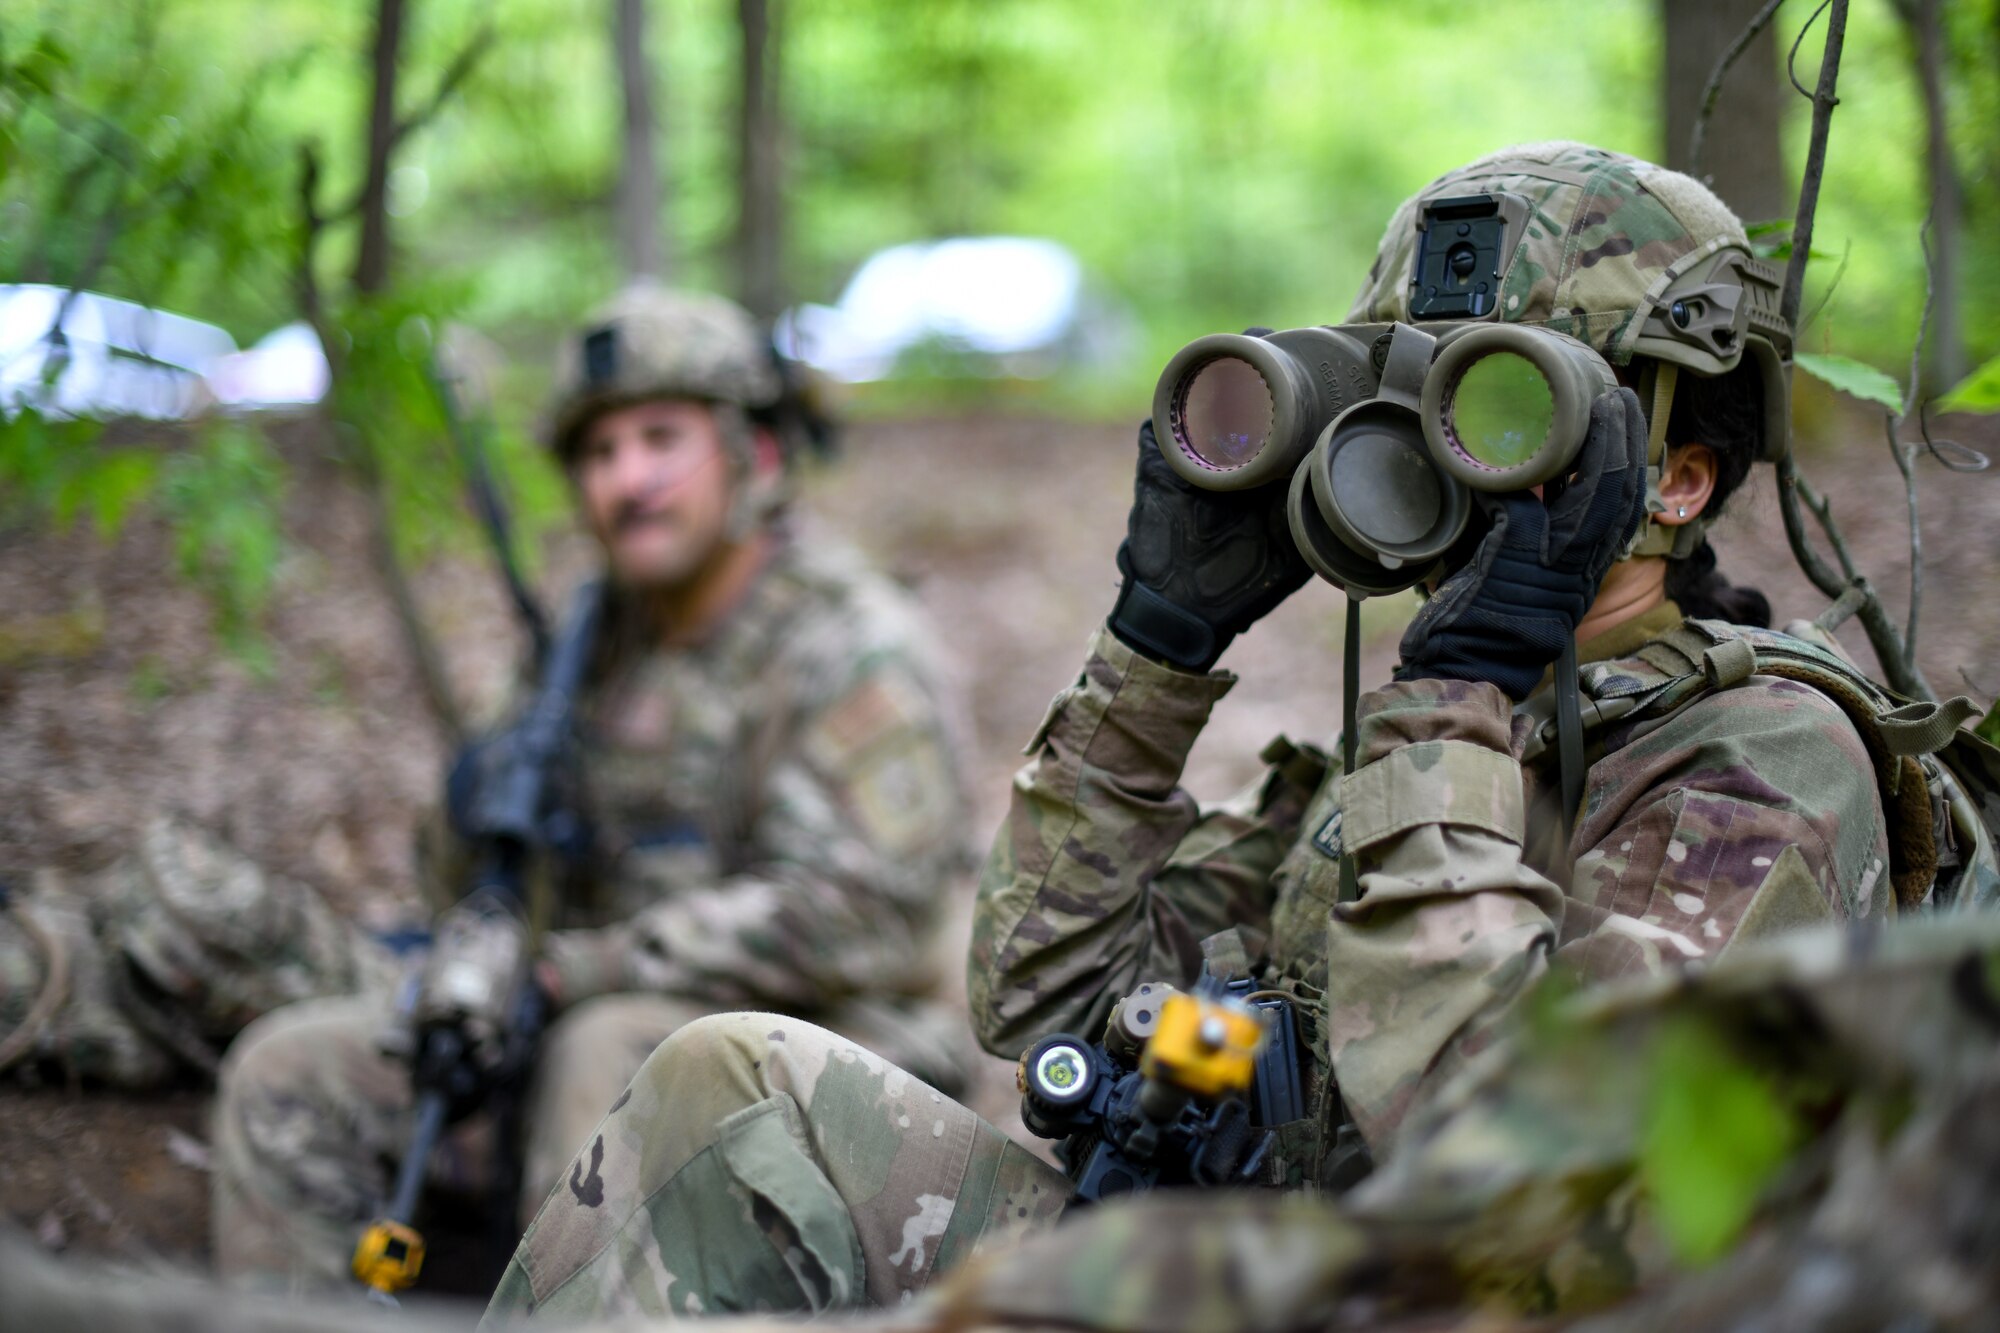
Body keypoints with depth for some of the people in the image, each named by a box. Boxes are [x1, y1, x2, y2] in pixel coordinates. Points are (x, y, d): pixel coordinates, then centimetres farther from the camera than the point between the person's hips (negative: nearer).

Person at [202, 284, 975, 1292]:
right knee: (290, 1072, -5)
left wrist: (581, 966, -19)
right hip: (582, 1025, 8)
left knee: (611, 1051, -38)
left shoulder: (852, 650, -11)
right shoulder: (606, 639, 12)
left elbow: (857, 916, -23)